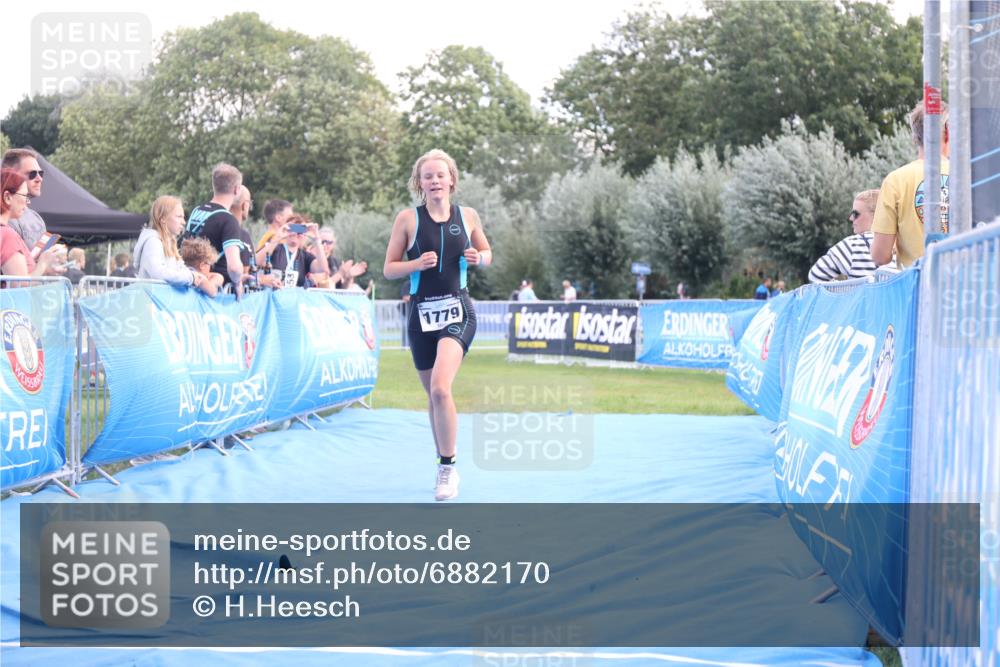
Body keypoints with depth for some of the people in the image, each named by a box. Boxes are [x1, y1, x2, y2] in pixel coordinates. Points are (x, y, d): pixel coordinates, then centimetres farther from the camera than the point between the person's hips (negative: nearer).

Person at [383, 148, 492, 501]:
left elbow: (487, 253, 18)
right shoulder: (408, 218, 0)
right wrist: (417, 264, -17)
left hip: (458, 311, -2)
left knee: (440, 388, -21)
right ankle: (443, 464, 28)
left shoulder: (467, 216, 3)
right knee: (433, 395, 10)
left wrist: (478, 258, -5)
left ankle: (448, 468, -10)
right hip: (422, 313, 2)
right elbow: (389, 269, 2)